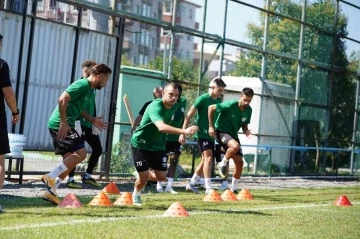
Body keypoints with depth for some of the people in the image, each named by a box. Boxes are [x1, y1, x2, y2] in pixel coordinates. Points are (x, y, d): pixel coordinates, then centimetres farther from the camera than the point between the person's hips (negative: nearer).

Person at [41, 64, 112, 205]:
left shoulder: (90, 90, 18)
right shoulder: (82, 85, -13)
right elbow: (62, 100, -22)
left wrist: (93, 120, 18)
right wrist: (63, 123, -23)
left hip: (64, 125, 10)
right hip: (61, 125, -10)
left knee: (70, 160, 11)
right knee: (81, 154, -14)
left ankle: (50, 191, 12)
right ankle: (50, 177, -12)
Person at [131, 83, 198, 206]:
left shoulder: (174, 106, -6)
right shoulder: (155, 106, -32)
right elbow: (161, 127, -50)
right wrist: (184, 131, -60)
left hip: (158, 145, 7)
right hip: (141, 144, -7)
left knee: (161, 176, 4)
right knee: (144, 177, -7)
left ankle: (142, 176, 36)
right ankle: (136, 195, 26)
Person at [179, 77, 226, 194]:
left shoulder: (218, 100, 8)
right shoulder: (202, 99, -12)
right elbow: (189, 115, -12)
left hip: (211, 134, 8)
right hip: (202, 133, -8)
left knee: (205, 160, 13)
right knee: (208, 158, -17)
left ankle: (191, 184, 26)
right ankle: (208, 187, -17)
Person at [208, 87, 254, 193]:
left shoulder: (248, 110, -2)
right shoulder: (230, 105, -21)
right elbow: (211, 108, -15)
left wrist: (246, 131, -12)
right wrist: (211, 126, -14)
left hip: (233, 134, 7)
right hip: (221, 132, -7)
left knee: (239, 162, 0)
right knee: (235, 146, -36)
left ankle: (234, 188, 15)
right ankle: (223, 164, -9)